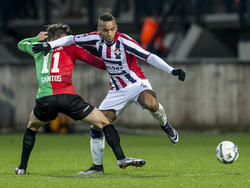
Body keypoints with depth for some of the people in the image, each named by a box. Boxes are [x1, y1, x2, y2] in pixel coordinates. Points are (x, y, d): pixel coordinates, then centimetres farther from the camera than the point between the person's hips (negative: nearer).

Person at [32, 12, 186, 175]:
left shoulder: (124, 41, -22)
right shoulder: (97, 39, -7)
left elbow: (149, 57, -26)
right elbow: (72, 39, 6)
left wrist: (172, 70, -35)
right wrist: (50, 45, -4)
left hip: (136, 84, -5)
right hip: (117, 91, 5)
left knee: (151, 104, -39)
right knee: (96, 127, -2)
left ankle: (165, 125, -5)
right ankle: (98, 166, 16)